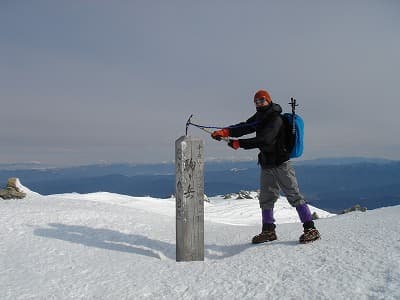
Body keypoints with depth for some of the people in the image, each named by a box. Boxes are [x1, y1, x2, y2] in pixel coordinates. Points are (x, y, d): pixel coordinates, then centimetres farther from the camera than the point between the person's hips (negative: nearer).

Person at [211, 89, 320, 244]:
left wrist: (239, 143, -29)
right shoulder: (259, 117, 10)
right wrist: (225, 132, -16)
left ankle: (311, 229, 0)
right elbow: (244, 127, 0)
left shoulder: (275, 119, -17)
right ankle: (268, 231, 22)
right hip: (266, 164, 8)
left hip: (281, 163, -8)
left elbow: (263, 140, -28)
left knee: (294, 196, -6)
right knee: (266, 198, 11)